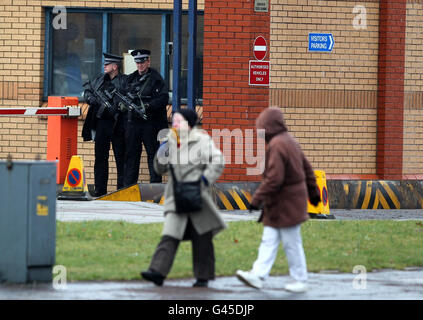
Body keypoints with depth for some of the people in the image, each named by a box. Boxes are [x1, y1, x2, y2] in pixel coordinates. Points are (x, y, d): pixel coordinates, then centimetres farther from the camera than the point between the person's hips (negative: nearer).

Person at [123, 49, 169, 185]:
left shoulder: (156, 78, -4)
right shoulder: (131, 78, 14)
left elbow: (163, 98, -11)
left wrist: (148, 105, -22)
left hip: (151, 123, -6)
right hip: (133, 122, 6)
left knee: (153, 154, -2)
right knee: (131, 154, 7)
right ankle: (128, 187, 12)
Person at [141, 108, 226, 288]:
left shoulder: (201, 141, -6)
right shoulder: (171, 141, 10)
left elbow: (217, 162, -10)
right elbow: (160, 169, 15)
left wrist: (204, 180, -17)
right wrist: (161, 156, -4)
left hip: (196, 197, -4)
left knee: (202, 239, 5)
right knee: (170, 235, -8)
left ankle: (203, 277, 14)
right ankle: (157, 272, -19)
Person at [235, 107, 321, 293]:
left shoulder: (276, 146, -21)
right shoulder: (290, 141, 11)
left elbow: (274, 178, -27)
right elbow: (307, 169, 19)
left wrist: (257, 199, -22)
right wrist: (313, 192, 28)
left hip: (285, 204, -10)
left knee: (292, 243, 0)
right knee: (269, 240, 7)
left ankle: (300, 281, 8)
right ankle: (258, 275, 4)